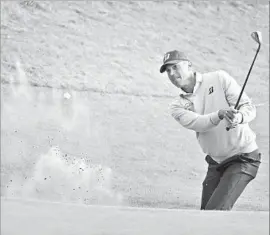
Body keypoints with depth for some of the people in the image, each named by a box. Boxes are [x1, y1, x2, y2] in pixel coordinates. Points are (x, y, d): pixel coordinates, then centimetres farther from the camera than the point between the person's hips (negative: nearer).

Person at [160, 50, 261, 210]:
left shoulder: (219, 78, -6)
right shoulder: (177, 106, 2)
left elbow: (250, 108, -12)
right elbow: (198, 123, -17)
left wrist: (239, 117, -35)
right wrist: (220, 114, -37)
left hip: (244, 158, -5)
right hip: (216, 162, 5)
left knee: (215, 212, -16)